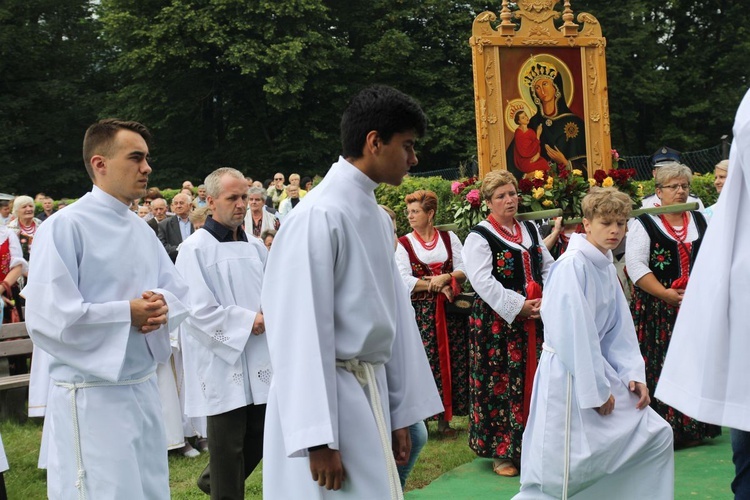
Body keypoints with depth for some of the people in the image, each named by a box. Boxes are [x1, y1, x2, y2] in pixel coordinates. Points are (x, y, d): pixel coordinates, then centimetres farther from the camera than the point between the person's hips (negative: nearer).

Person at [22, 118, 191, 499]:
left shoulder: (142, 230, 11)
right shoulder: (65, 227, -13)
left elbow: (178, 291, 11)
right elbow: (46, 317, -21)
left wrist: (161, 306, -12)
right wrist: (128, 313, -16)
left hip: (144, 388, 8)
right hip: (91, 396, -7)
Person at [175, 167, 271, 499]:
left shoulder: (255, 247, 11)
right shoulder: (195, 248, -9)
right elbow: (198, 310, -15)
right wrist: (247, 321, -13)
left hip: (259, 362, 7)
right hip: (221, 363, -7)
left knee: (259, 441, 14)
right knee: (228, 449, 1)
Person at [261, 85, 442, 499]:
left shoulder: (378, 217, 10)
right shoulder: (319, 216, -16)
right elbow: (301, 331, -18)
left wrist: (400, 412, 13)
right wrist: (317, 439, -19)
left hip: (373, 393, 8)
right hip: (329, 396, -8)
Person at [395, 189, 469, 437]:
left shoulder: (449, 238, 10)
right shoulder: (404, 244, 3)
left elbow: (464, 270, 3)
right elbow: (404, 281, -7)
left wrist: (444, 278, -15)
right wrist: (434, 285, -12)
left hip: (450, 310, 2)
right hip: (420, 312, -2)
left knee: (451, 361, 1)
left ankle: (445, 418, 10)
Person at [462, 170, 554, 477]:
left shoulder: (530, 230, 14)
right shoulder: (479, 237, -6)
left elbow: (548, 268, 15)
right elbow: (483, 282, -16)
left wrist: (546, 300, -3)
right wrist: (520, 307, -17)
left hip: (535, 320, 6)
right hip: (497, 322, -6)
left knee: (535, 381, 9)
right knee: (500, 385, -1)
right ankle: (501, 452, 8)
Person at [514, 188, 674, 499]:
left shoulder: (606, 268, 9)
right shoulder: (572, 266, -18)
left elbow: (619, 329, 11)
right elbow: (573, 333, -22)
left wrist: (633, 374, 0)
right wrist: (595, 390, -18)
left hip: (599, 367, 9)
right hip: (570, 377, -9)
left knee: (657, 435, 9)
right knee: (568, 468, -5)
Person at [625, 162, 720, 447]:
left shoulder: (699, 221, 14)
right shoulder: (645, 223, -2)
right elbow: (635, 266, -10)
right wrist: (666, 294, -16)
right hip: (656, 311, -5)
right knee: (659, 369, -5)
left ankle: (695, 429, 17)